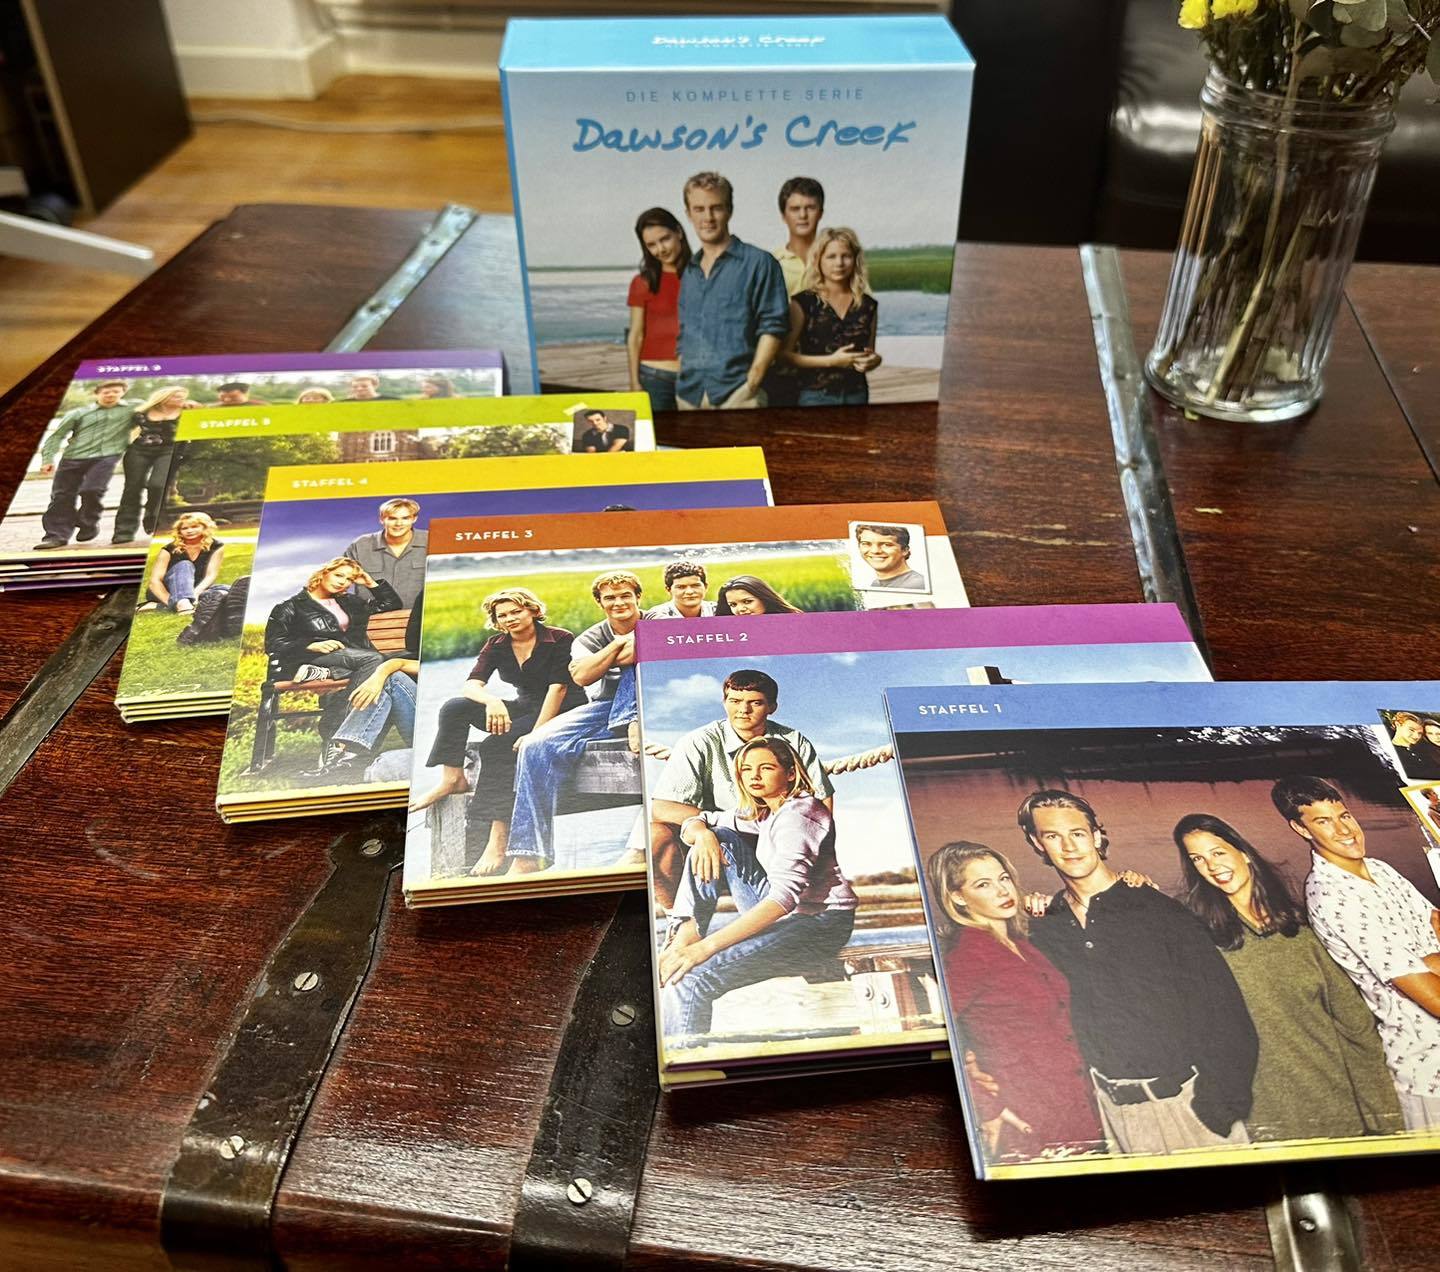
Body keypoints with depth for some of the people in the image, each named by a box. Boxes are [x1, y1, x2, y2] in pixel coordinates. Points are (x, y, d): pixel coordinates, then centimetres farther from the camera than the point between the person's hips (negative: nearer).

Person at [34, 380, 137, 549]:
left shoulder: (133, 409, 11)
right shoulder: (79, 413, 14)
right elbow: (57, 436, 12)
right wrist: (48, 459, 2)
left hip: (106, 456, -3)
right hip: (74, 457, 3)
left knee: (92, 490, -23)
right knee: (62, 496, -2)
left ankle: (89, 525, 2)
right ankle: (57, 535, 4)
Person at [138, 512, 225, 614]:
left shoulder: (216, 547, -6)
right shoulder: (169, 550, -10)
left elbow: (211, 575, -15)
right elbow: (155, 580, -19)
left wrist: (196, 592, -36)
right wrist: (169, 601, -39)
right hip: (167, 591, -2)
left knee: (225, 592, -30)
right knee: (184, 566, -28)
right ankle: (183, 605, -58)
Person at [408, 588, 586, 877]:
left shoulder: (560, 640, -11)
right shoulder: (496, 646, 5)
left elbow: (558, 688, -19)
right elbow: (471, 684, -7)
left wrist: (536, 733, -28)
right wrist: (492, 700, -31)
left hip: (562, 712, -6)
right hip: (524, 709, 7)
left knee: (496, 744, -32)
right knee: (455, 708, -14)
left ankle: (498, 840, -37)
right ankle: (452, 779, -10)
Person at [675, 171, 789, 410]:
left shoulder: (758, 263, 3)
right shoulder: (688, 274, 20)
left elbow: (773, 327, -5)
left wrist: (751, 383, -14)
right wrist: (681, 385, 10)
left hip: (736, 393, -5)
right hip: (688, 397, 5)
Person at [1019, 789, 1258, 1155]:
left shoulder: (1159, 911, -6)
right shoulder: (1043, 931, 3)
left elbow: (1223, 1005, -9)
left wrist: (1222, 1098, -14)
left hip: (1188, 1098, -2)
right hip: (1114, 1107, 3)